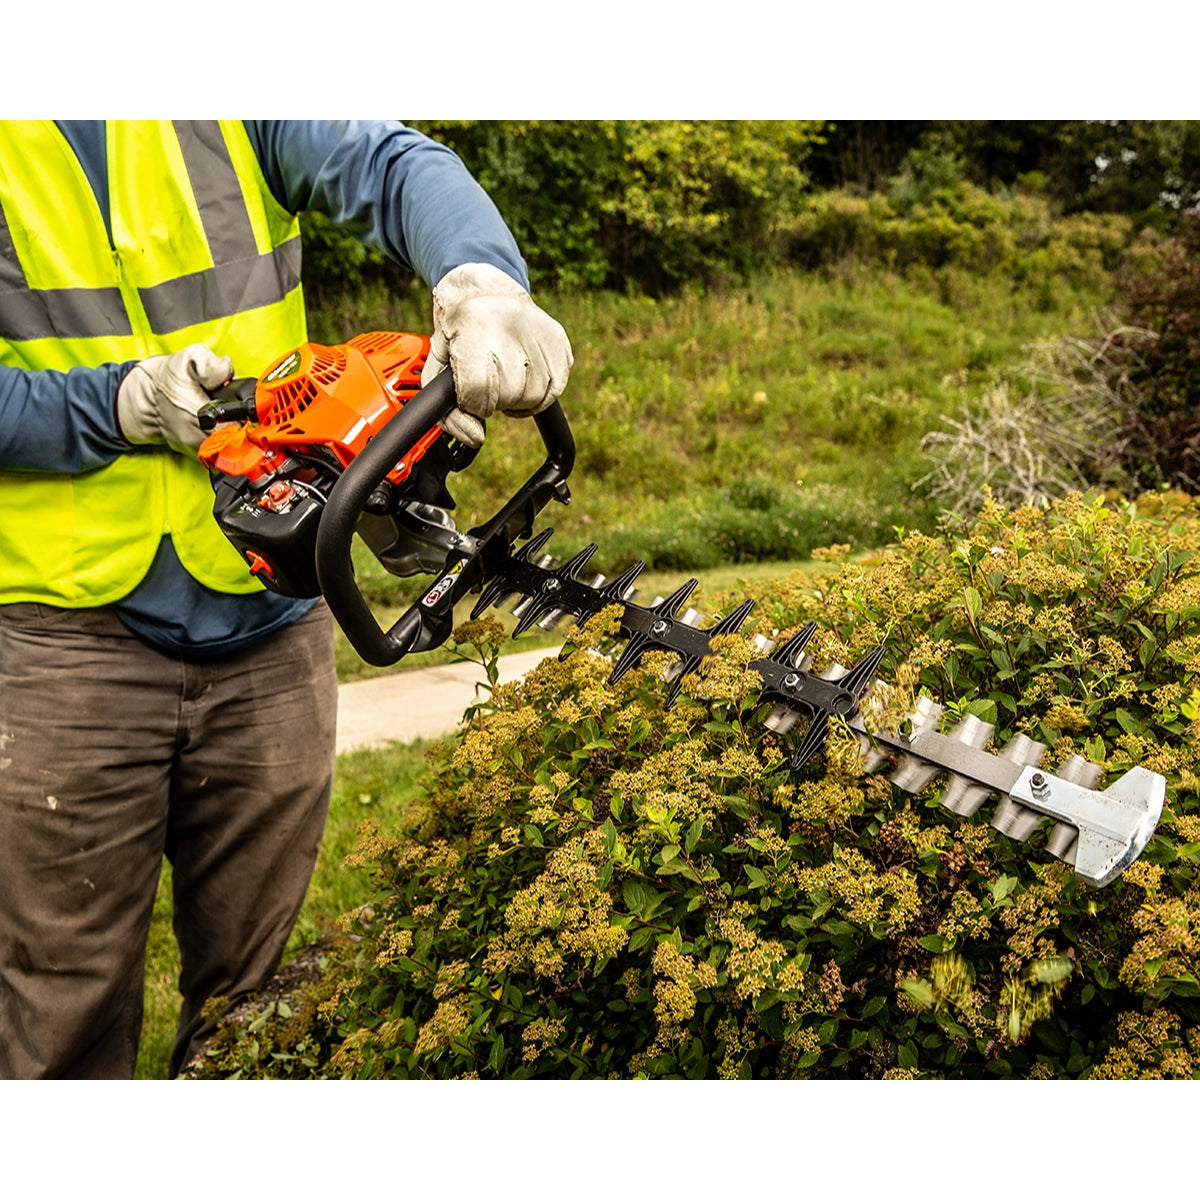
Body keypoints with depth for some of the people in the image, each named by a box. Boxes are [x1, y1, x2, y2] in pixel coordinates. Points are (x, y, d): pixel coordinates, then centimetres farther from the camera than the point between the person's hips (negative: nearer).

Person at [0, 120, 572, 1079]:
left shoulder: (246, 122, 3)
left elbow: (394, 165, -15)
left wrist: (485, 285, -35)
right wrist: (127, 404, -19)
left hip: (268, 626, 2)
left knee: (254, 987, 17)